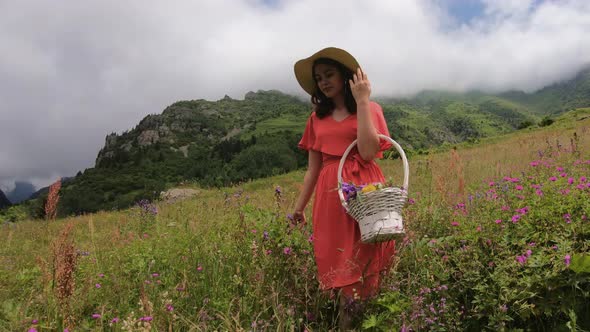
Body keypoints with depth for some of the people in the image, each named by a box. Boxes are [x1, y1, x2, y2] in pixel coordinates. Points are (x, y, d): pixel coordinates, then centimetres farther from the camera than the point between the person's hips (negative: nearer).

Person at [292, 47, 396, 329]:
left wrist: (362, 101, -11)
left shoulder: (370, 109, 4)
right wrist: (299, 205, 10)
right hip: (330, 195, 3)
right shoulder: (317, 117, 13)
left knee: (365, 262, -1)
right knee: (339, 265, 3)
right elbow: (313, 168, 14)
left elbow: (368, 153, -13)